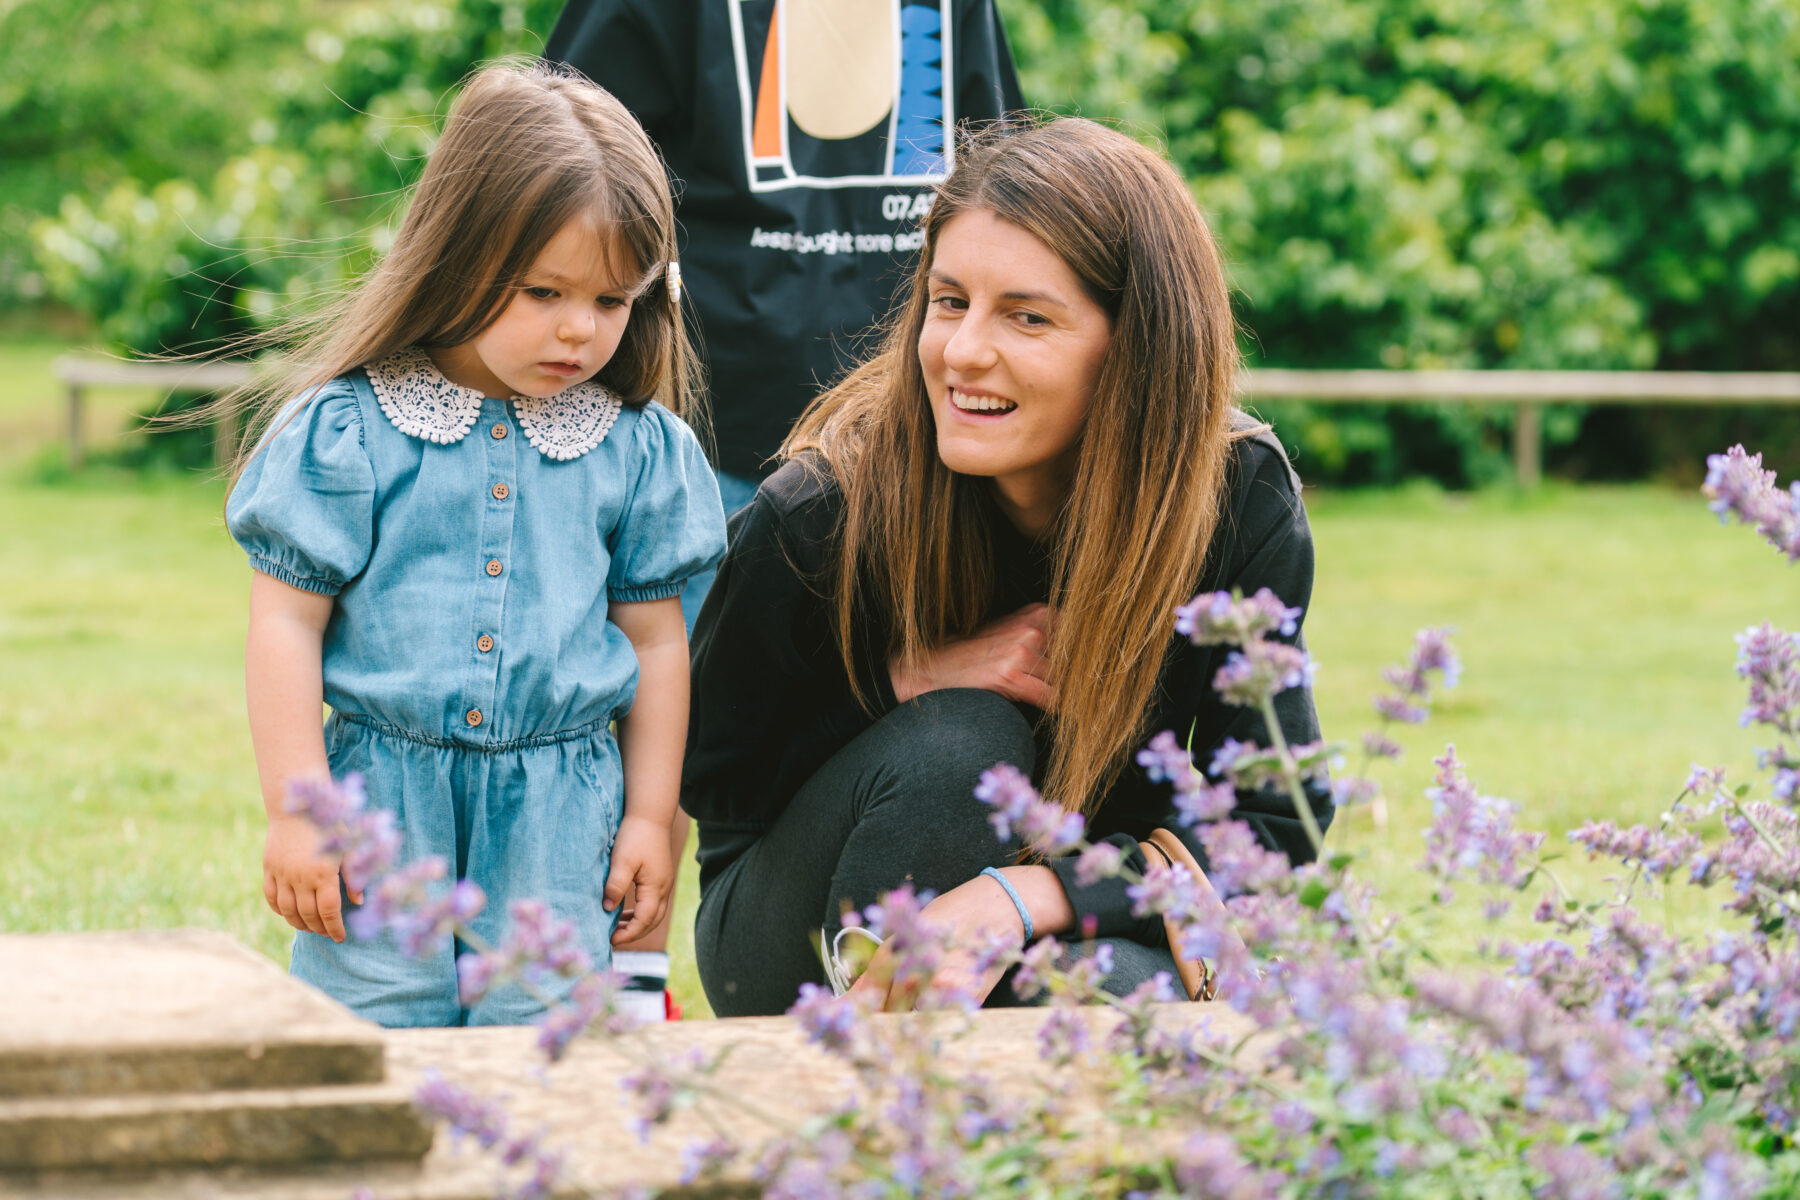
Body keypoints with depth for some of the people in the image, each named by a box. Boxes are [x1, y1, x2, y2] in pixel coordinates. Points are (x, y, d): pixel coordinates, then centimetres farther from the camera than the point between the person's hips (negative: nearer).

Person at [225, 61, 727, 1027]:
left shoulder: (639, 449, 4)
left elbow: (653, 637, 12)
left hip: (556, 814, 2)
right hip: (383, 800, -2)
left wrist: (649, 815, 11)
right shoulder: (347, 430, -4)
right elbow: (287, 624, -2)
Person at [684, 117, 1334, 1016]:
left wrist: (1023, 898, -34)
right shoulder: (819, 514, -21)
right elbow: (707, 780, -7)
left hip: (1081, 936, 0)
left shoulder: (1239, 500, -17)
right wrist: (909, 679, -24)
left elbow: (1272, 825, -17)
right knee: (955, 745, -32)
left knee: (1108, 994, -36)